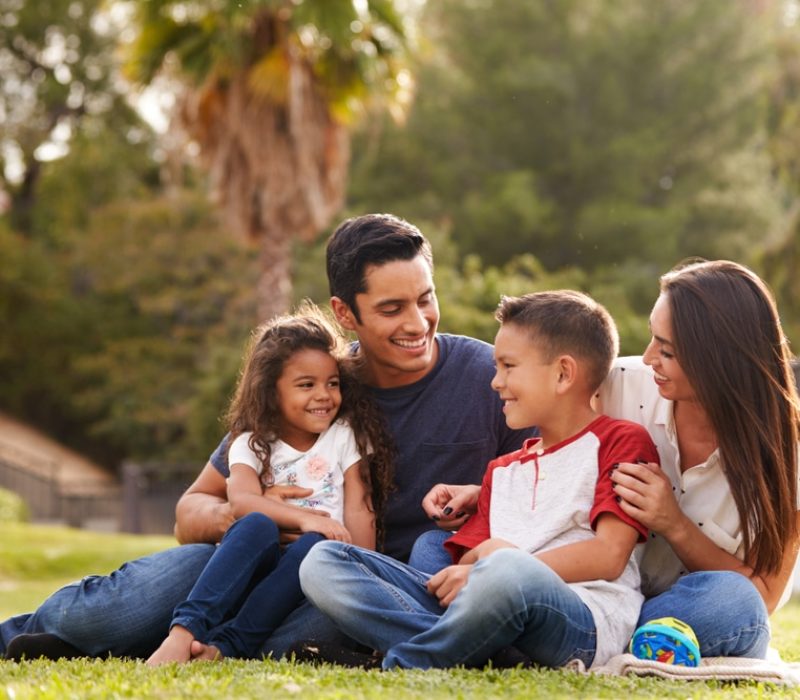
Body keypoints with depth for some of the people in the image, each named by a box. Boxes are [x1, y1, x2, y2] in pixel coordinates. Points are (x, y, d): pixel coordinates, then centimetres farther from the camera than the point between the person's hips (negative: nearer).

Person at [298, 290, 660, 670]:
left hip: (585, 622, -7)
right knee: (323, 562, -7)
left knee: (508, 572, -43)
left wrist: (499, 565, -10)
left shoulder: (621, 441, 10)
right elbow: (467, 563, 20)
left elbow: (609, 556, -5)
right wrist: (481, 556, -4)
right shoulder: (502, 470, 31)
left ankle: (398, 668, -20)